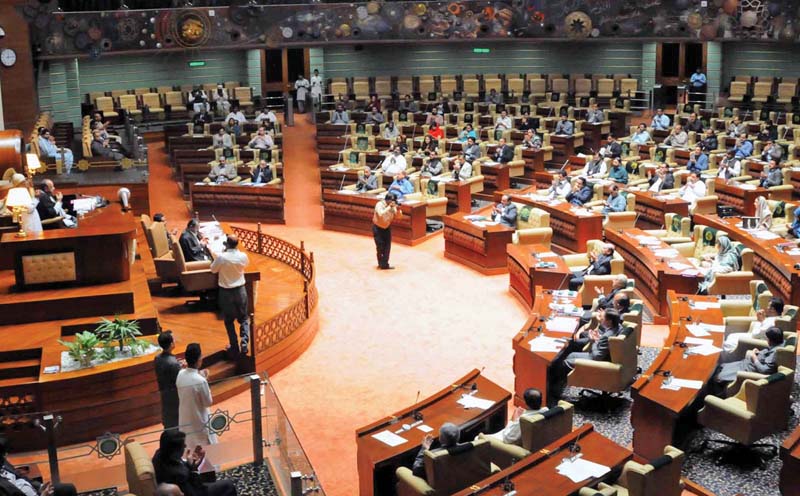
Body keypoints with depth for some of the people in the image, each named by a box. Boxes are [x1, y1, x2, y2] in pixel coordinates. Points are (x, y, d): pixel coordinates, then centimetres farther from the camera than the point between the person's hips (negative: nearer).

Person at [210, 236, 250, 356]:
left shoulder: (221, 257, -19)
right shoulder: (243, 256, -11)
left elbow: (213, 270, -2)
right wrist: (236, 250, 11)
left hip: (226, 292, -2)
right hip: (240, 290, 2)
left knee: (229, 320, 14)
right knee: (244, 318, 15)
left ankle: (234, 347, 14)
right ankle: (244, 343, -1)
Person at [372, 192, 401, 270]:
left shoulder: (393, 206, -7)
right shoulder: (379, 205, -23)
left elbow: (398, 216, -5)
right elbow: (381, 214, -41)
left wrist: (398, 209, -24)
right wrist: (389, 207, -41)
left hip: (387, 228, 5)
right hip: (378, 228, -5)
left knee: (387, 247, 0)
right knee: (380, 247, -2)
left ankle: (385, 264, 8)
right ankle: (381, 264, 14)